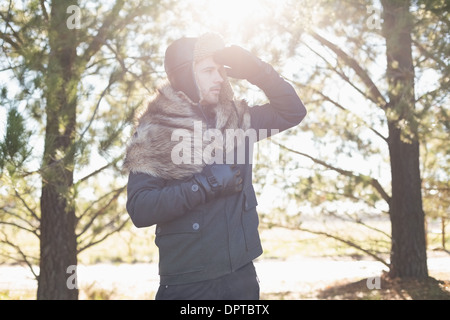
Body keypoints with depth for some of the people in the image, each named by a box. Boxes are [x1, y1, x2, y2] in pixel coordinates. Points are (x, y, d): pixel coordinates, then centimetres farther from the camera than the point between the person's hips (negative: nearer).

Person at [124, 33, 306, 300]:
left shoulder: (237, 119, 6)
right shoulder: (154, 134, -7)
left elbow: (292, 111, 11)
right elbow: (139, 209, -15)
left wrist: (256, 69, -1)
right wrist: (207, 184, -19)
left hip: (242, 275, 4)